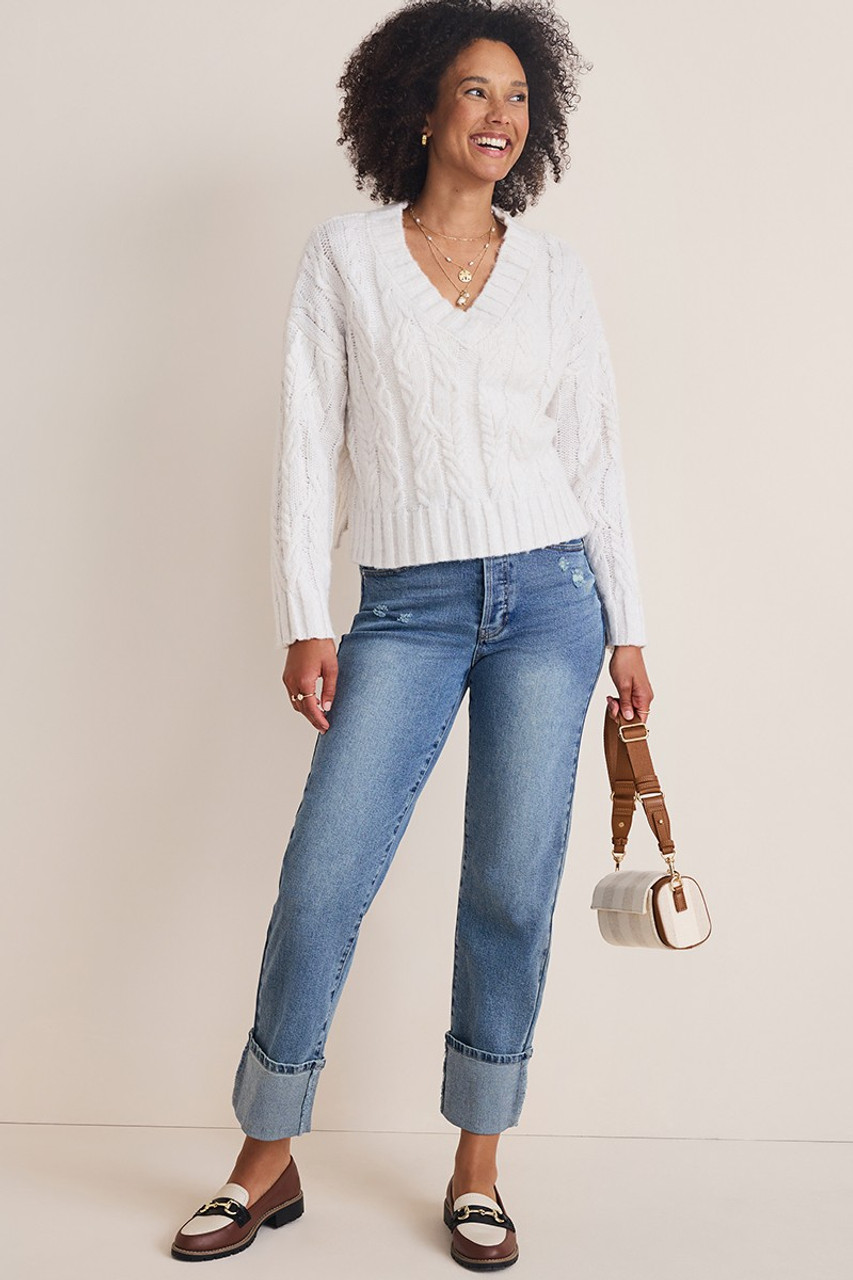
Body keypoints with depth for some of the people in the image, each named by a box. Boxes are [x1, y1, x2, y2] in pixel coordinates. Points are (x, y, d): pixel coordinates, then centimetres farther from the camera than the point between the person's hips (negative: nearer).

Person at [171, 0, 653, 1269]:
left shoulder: (554, 268, 10)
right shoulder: (345, 254, 5)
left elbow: (595, 452, 10)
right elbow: (312, 442, 1)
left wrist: (626, 628, 7)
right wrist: (306, 620, -6)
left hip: (547, 593, 2)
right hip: (408, 607, -1)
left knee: (512, 890, 2)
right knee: (321, 879, -4)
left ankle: (478, 1171, 19)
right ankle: (267, 1160, 16)